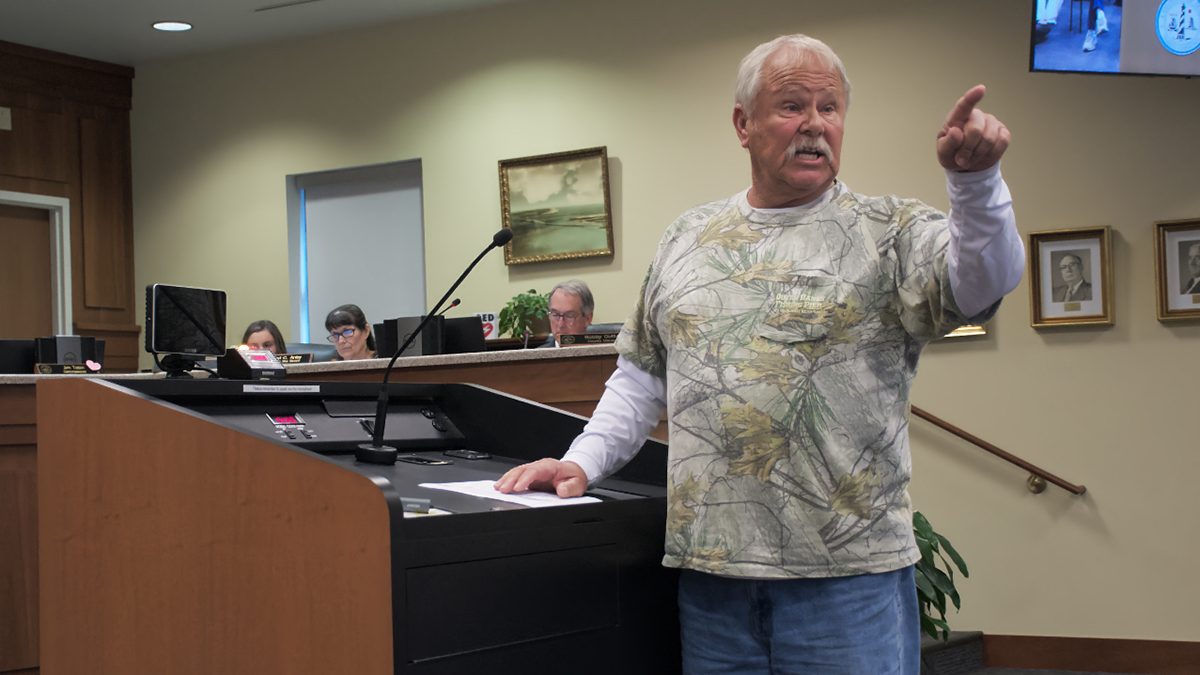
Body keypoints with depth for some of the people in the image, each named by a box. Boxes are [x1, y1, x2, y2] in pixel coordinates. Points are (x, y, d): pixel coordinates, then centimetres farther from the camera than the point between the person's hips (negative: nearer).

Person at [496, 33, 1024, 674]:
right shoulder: (686, 240, 13)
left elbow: (982, 283, -17)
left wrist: (974, 179, -33)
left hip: (847, 572, -3)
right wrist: (583, 461, 6)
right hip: (709, 569, 3)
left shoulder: (888, 232, 1)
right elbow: (642, 375, 18)